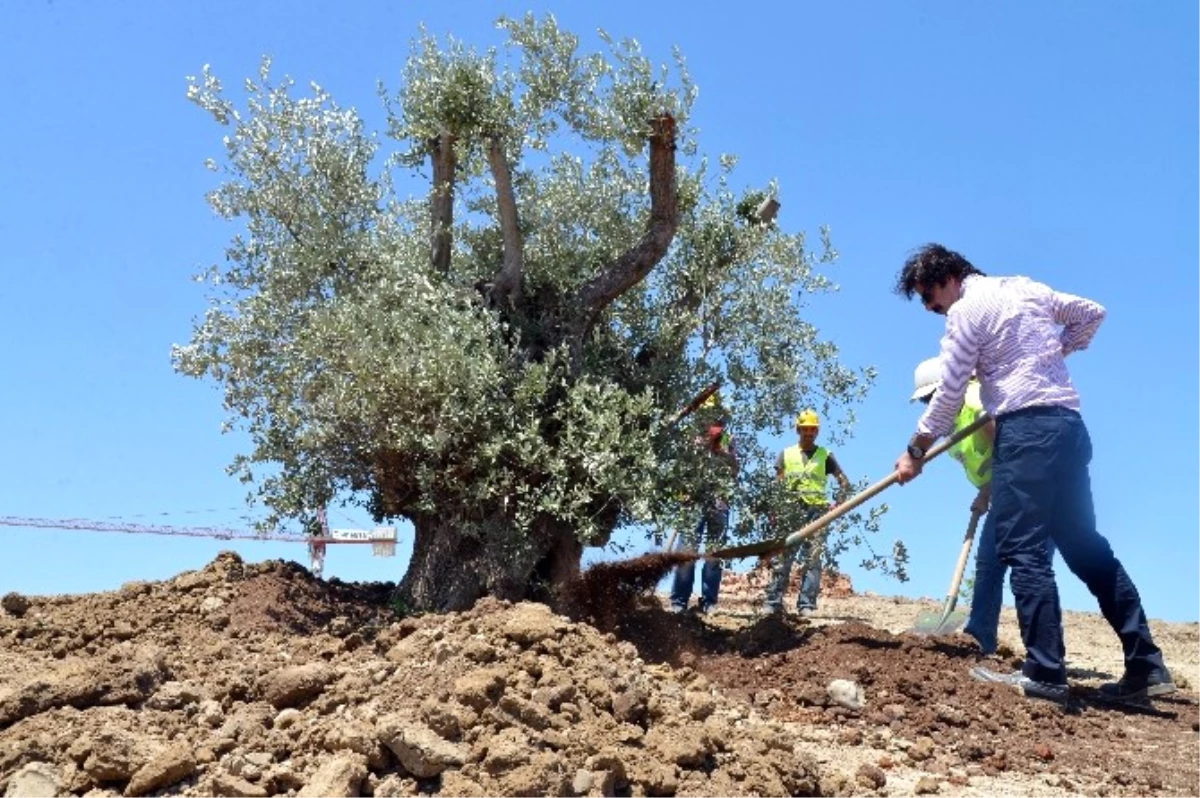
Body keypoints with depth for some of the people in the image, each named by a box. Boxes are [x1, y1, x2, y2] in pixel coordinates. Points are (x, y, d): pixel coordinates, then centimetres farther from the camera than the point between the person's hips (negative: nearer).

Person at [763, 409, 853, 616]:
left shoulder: (825, 455, 13)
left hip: (816, 511, -1)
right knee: (782, 557, -3)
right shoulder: (786, 454, 15)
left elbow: (844, 483, 9)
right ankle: (774, 602, -2)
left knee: (811, 559, -5)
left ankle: (806, 605, -6)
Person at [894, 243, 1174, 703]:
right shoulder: (1024, 287, 19)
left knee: (1023, 548, -8)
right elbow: (1092, 314, 26)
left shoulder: (966, 308, -3)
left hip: (1025, 427, -8)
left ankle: (1044, 673, -13)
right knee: (1085, 545, 10)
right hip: (1068, 423, 8)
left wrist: (916, 451, 5)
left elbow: (949, 393, -4)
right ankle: (1146, 665, 10)